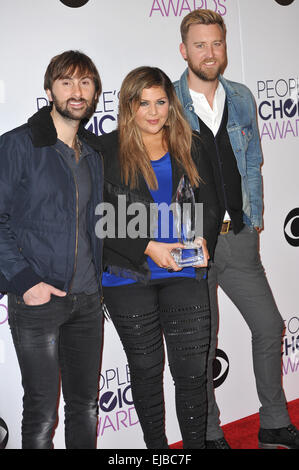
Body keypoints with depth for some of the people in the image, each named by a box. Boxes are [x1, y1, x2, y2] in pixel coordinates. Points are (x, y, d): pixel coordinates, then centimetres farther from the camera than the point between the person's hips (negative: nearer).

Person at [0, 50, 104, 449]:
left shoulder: (93, 152, 12)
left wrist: (98, 279, 10)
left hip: (87, 298, 6)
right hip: (37, 298, -5)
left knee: (86, 405, 14)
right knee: (42, 412, 2)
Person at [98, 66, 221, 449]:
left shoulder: (190, 148, 8)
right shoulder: (107, 151, -3)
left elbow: (211, 205, 11)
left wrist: (203, 240, -8)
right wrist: (148, 248, -17)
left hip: (185, 273, 2)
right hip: (128, 277, -2)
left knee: (192, 370, 2)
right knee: (145, 369, 13)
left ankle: (196, 443, 20)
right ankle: (155, 446, 30)